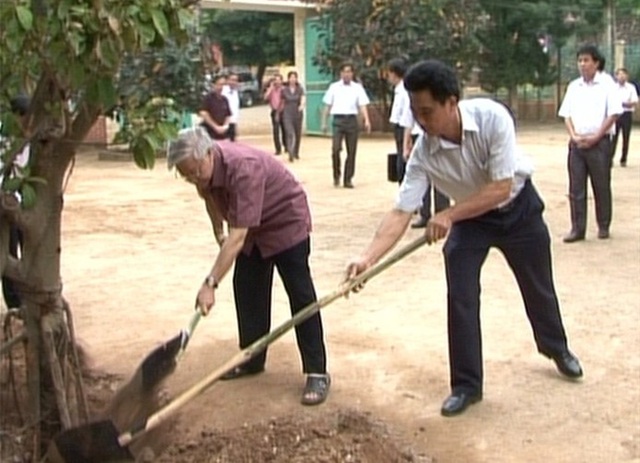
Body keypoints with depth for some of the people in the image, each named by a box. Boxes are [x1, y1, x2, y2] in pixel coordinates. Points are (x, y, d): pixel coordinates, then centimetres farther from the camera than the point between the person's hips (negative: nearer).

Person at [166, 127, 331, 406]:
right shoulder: (203, 167, -15)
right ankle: (252, 360, 20)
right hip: (252, 228, 8)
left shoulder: (244, 167, -39)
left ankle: (317, 372, -6)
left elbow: (239, 234, -44)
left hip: (287, 222, -8)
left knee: (300, 296, -9)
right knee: (246, 291, 7)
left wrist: (210, 283, -47)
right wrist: (218, 232, 11)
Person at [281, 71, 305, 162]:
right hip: (287, 115, -1)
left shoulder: (300, 89, -1)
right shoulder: (284, 90, 0)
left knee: (298, 134, 12)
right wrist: (279, 112, 17)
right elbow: (282, 102, 12)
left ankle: (296, 153, 30)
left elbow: (303, 99, -17)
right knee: (290, 134, -17)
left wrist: (302, 105, -38)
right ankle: (291, 154, -25)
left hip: (298, 114, 1)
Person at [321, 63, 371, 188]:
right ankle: (336, 175, 7)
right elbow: (328, 106, 11)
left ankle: (348, 179, 13)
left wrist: (366, 120, -15)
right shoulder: (334, 87, 7)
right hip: (338, 120, -1)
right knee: (335, 148, -14)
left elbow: (362, 105, -1)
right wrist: (324, 122, 7)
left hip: (352, 120, 1)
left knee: (352, 151, 3)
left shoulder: (358, 88, 7)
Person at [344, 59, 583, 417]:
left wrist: (448, 216, -38)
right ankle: (466, 385, 5)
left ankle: (557, 348, 45)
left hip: (517, 207, -1)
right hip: (469, 219, 1)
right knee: (461, 299, -10)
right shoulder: (424, 153, -27)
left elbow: (501, 188, -34)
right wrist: (368, 258, -42)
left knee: (538, 287, 16)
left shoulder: (492, 118, -35)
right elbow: (401, 213, -29)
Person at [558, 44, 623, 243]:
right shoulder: (573, 86, 10)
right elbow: (566, 114, 11)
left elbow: (613, 113, -8)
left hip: (599, 143, -4)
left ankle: (603, 226, 16)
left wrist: (595, 137, -13)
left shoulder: (606, 84, -3)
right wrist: (574, 136, -6)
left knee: (601, 187, 4)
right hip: (577, 143, 4)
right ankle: (577, 228, 6)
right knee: (576, 188, 2)